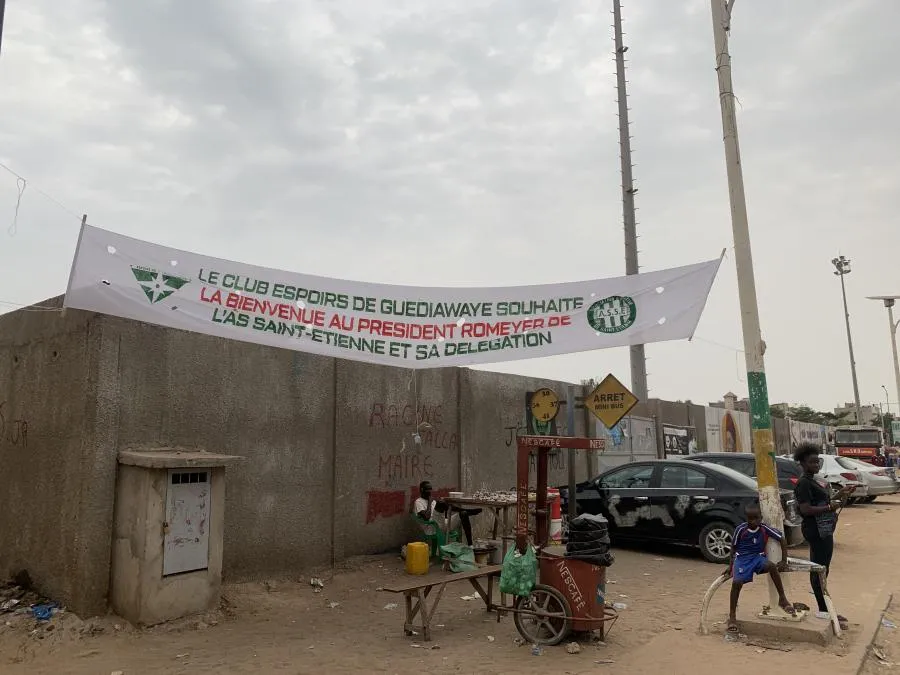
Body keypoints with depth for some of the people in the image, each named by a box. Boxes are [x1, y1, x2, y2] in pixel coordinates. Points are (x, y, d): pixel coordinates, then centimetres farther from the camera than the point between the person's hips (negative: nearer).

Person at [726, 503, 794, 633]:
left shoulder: (764, 528, -11)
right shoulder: (740, 529, -13)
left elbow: (782, 539, -5)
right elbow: (733, 547, 0)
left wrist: (784, 561, -8)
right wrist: (731, 565, 2)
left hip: (758, 557, 2)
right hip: (742, 558, -2)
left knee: (771, 566, -32)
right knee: (736, 582, -23)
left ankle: (782, 599, -15)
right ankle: (732, 615, -9)